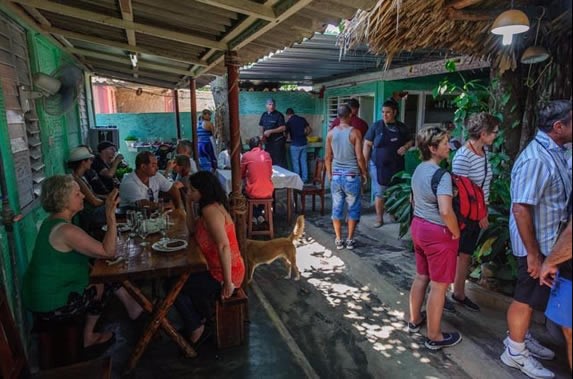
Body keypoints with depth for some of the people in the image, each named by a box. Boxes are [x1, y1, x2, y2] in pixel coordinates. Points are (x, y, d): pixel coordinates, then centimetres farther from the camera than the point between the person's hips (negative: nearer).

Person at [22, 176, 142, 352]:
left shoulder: (53, 221, 4)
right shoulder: (65, 230, -28)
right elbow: (108, 252, -28)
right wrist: (111, 216, -29)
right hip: (52, 306, -9)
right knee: (105, 283, 9)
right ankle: (88, 337, 26)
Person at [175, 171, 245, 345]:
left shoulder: (210, 210, -24)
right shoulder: (212, 207, 6)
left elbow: (224, 246, -32)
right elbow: (193, 229, 18)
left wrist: (228, 283, -28)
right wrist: (188, 205, 6)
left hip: (223, 274, -10)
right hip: (216, 268, 10)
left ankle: (196, 330, 21)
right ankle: (199, 317, 38)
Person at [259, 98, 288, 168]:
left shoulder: (279, 115, -9)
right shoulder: (264, 115, 10)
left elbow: (283, 128, -14)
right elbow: (261, 126, 18)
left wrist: (270, 131, -18)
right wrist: (261, 135, -1)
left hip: (278, 141, -6)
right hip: (267, 141, 6)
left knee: (280, 162, -7)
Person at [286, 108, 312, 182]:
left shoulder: (289, 122, -8)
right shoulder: (302, 119, 5)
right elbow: (309, 130, 9)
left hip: (295, 145, -5)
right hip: (303, 143, 5)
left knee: (295, 162, 4)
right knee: (304, 161, 10)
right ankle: (304, 178, 15)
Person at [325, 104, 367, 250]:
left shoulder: (331, 133, 2)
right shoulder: (355, 132, -9)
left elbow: (327, 157, 5)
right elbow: (359, 157, -10)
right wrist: (364, 173, 4)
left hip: (336, 175, 3)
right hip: (352, 175, -3)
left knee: (337, 208, 10)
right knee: (353, 208, 10)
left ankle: (338, 240, 16)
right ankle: (350, 240, 15)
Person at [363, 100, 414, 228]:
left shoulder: (402, 127, 5)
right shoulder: (376, 126, -4)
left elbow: (410, 140, 17)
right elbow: (367, 144, -3)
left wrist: (405, 147, -6)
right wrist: (364, 163, -9)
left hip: (396, 166, 3)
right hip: (378, 166, -3)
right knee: (380, 193, 0)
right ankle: (379, 218, 13)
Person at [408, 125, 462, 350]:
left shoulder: (419, 170, 6)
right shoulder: (442, 175, -22)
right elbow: (445, 211, -33)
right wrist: (455, 232, -17)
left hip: (418, 226, 9)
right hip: (438, 233, -9)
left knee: (421, 276, 22)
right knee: (439, 286, 5)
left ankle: (414, 320, 37)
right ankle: (434, 337, 18)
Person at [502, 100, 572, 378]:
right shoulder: (537, 159, -25)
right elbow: (521, 209, -28)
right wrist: (533, 253, -24)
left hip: (549, 242, 9)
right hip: (536, 244, -9)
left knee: (533, 297, 22)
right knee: (526, 298, 6)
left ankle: (520, 336, 40)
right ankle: (516, 352, 23)